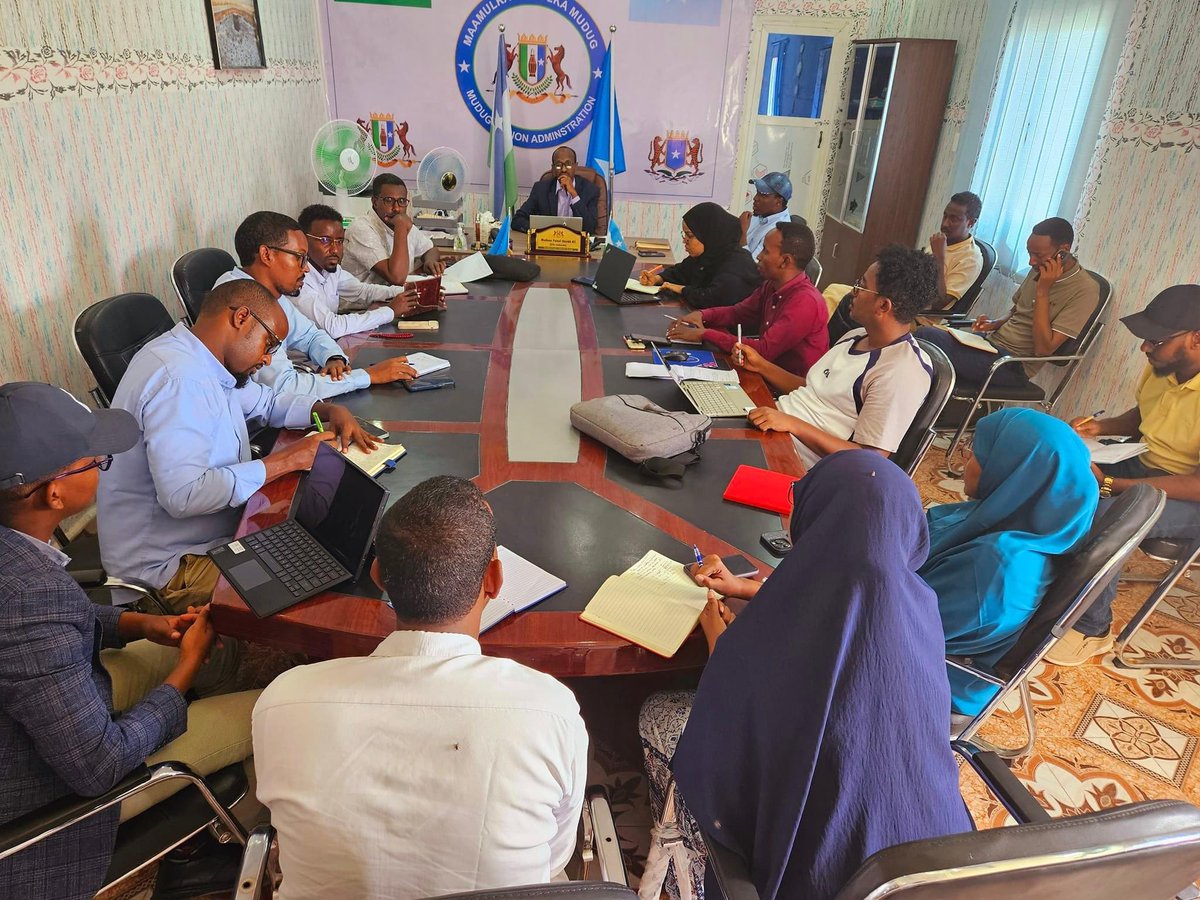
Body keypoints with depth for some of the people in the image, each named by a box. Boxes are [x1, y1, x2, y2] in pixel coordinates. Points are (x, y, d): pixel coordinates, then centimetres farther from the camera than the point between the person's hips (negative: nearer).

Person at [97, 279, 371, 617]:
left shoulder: (198, 361, 7)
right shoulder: (179, 378, -25)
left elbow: (267, 403, 22)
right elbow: (183, 494, -33)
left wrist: (329, 410, 3)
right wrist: (284, 461, -26)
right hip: (169, 567, -10)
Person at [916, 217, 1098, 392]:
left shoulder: (1085, 290, -12)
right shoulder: (1040, 270, 10)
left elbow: (1043, 349, -19)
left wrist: (1042, 290, -19)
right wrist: (995, 324, 4)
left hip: (1015, 366, -8)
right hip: (992, 341, 8)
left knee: (926, 336, -24)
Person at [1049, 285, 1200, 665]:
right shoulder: (1161, 366, -3)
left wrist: (1109, 484, -30)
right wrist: (1101, 426, -1)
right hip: (1145, 464, 8)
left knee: (1099, 516, -33)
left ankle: (1093, 629, -11)